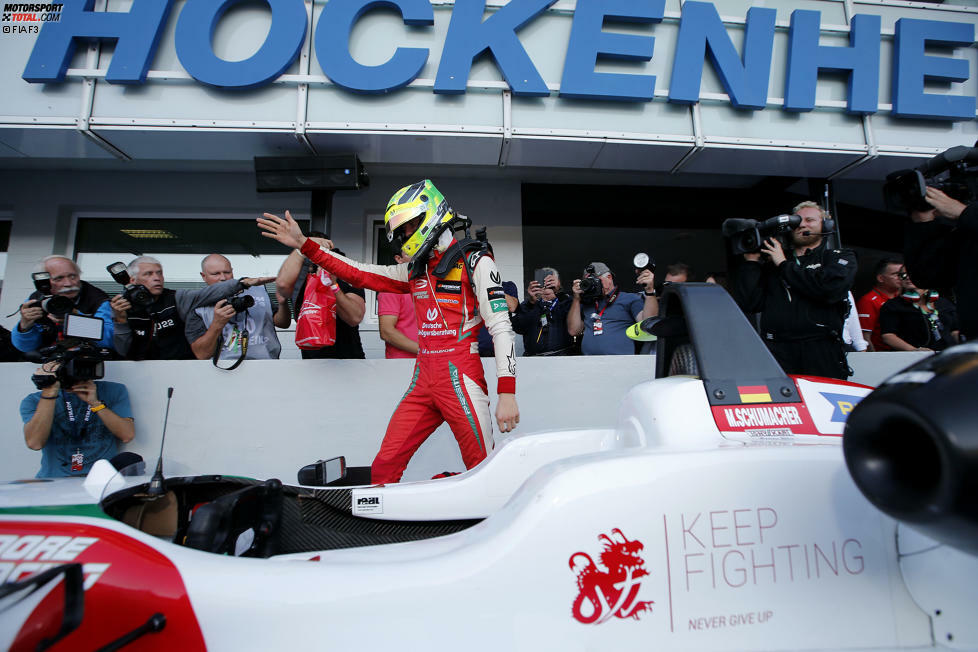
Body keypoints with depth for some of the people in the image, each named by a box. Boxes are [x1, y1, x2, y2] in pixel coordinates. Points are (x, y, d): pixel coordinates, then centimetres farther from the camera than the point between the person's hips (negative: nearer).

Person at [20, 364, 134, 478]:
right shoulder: (34, 400, 10)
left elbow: (127, 435, -3)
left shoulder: (113, 391, 10)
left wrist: (95, 403, -9)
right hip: (54, 481, 1)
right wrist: (50, 392, -11)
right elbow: (34, 443, -9)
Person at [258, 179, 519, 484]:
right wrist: (303, 244, 18)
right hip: (423, 381, 7)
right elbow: (361, 274, 20)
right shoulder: (415, 270, 19)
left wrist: (506, 394, -17)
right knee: (383, 469, 4)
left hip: (461, 379, -6)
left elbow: (501, 327, -10)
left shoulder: (475, 262, -4)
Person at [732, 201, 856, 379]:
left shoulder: (840, 258, 13)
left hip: (822, 351, -1)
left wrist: (784, 265, 0)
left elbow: (830, 288, -10)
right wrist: (751, 262, 4)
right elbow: (749, 304, 6)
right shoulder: (771, 263, 16)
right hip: (776, 351, 1)